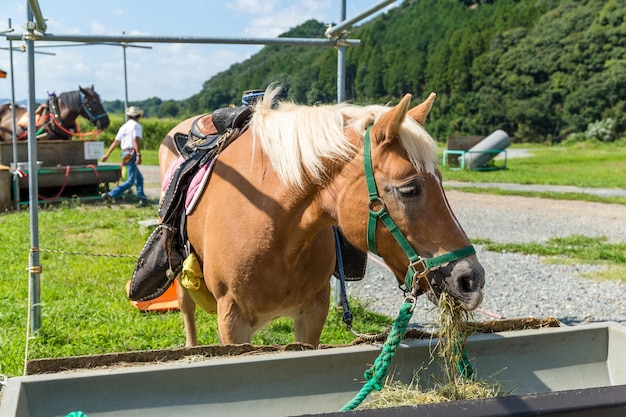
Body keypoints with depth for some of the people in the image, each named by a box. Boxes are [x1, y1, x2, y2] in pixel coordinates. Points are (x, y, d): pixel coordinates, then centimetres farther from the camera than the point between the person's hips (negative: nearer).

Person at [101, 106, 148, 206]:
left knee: (139, 178, 16)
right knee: (131, 181, -9)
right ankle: (110, 195, -17)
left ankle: (142, 197, 11)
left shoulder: (124, 126, 17)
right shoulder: (137, 125, -4)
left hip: (125, 154, 9)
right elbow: (136, 140, -18)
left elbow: (115, 142, 16)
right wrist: (138, 155, -24)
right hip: (132, 154, -9)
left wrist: (107, 155, 18)